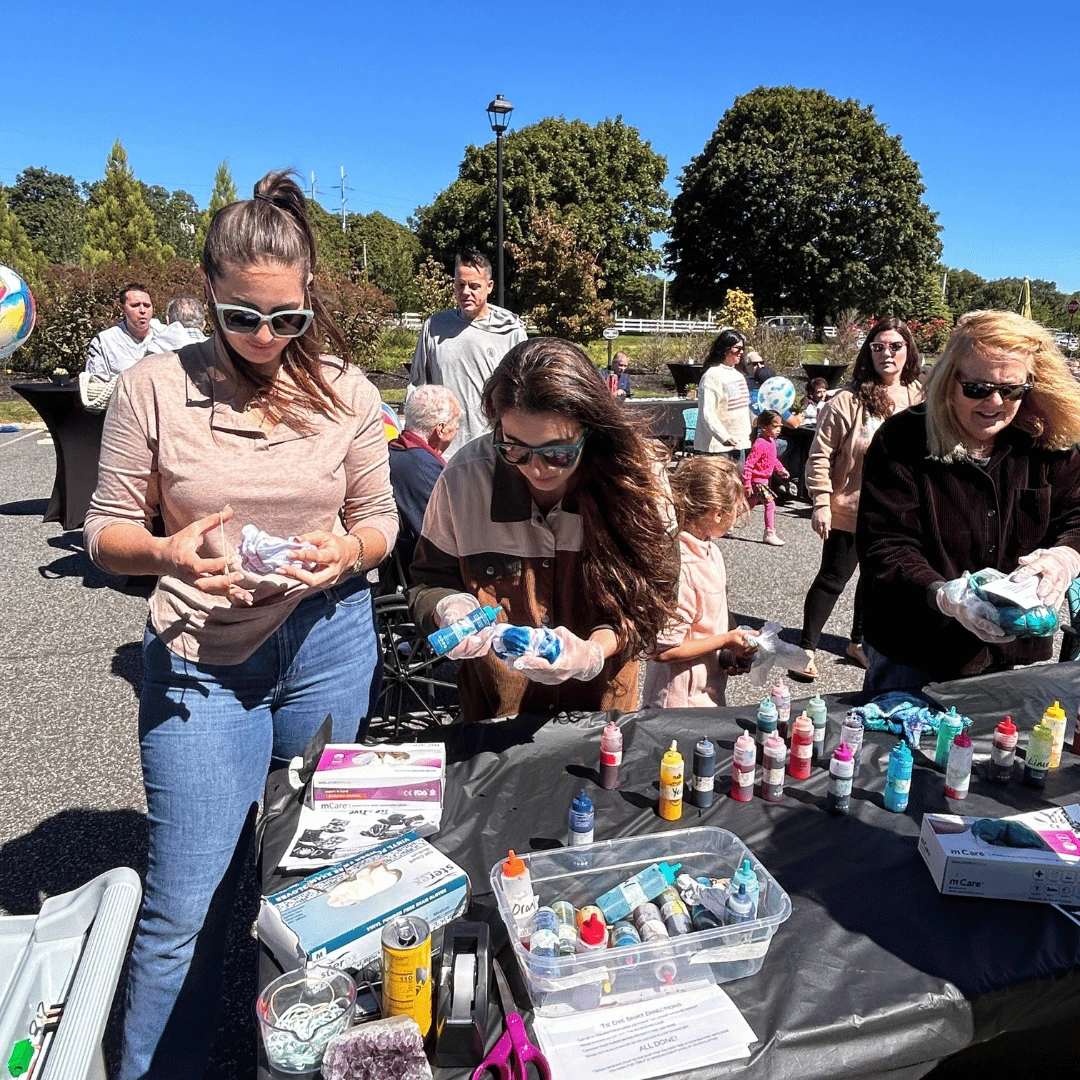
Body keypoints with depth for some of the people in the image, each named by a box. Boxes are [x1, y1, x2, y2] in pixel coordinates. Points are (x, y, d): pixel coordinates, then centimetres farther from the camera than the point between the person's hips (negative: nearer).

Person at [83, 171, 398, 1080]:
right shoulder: (153, 389, -5)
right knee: (185, 908, 2)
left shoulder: (344, 390, 0)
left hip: (328, 645, 2)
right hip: (201, 661, -2)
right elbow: (106, 533, -1)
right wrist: (166, 553, -23)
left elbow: (379, 520, 6)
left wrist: (349, 550, -16)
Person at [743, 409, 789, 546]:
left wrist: (780, 469, 7)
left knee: (750, 504, 19)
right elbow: (747, 465, -26)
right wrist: (747, 484, -25)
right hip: (757, 480, -10)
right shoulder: (760, 444, -25)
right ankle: (770, 534, -7)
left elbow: (773, 459, 23)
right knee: (770, 504, -12)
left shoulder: (772, 441, 5)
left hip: (764, 480, 10)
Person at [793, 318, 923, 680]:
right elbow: (820, 455, -13)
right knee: (832, 579, 3)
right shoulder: (849, 400, -15)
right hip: (849, 510, -5)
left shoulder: (920, 399, 0)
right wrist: (821, 504, -16)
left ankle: (858, 641, 38)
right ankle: (807, 648, 17)